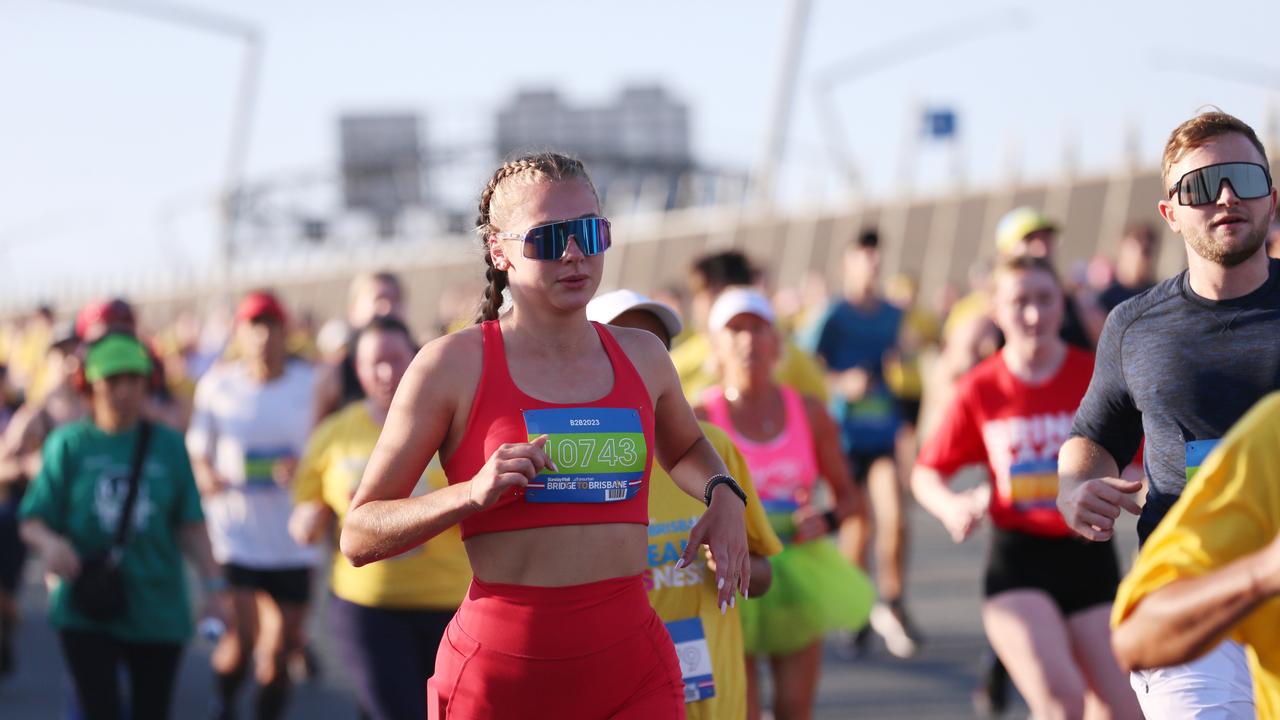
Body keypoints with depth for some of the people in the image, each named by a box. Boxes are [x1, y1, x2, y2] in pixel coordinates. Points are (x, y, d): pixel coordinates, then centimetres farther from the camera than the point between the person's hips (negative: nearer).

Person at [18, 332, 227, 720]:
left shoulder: (167, 445, 4)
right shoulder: (70, 443, 0)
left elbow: (190, 526, 6)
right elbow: (32, 520, -2)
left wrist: (214, 583, -4)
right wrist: (49, 542, -24)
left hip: (157, 611, 2)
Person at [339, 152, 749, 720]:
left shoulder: (641, 357, 11)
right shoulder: (453, 365, -2)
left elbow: (685, 448, 34)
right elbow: (359, 536, -2)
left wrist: (723, 495, 12)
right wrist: (473, 493, -17)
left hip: (631, 671, 3)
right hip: (499, 670, -2)